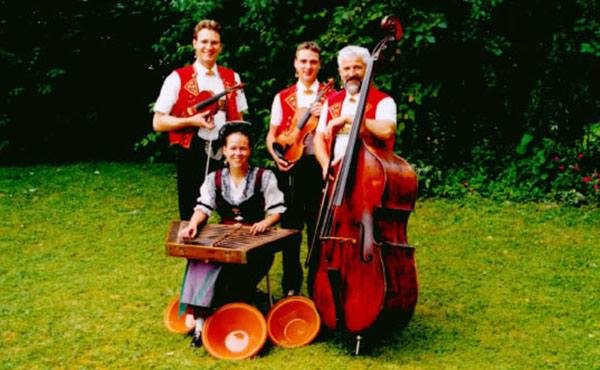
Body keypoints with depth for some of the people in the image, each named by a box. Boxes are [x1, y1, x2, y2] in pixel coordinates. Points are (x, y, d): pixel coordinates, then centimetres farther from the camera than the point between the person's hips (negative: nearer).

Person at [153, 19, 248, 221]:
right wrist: (192, 121, -15)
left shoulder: (232, 78, 11)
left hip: (225, 156, 3)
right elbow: (158, 123, -2)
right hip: (192, 156, -3)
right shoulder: (177, 78, 0)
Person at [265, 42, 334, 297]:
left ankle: (317, 286, 13)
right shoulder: (282, 98, 12)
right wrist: (276, 155, -7)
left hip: (318, 166, -2)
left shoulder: (330, 97, 6)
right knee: (290, 226, 6)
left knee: (318, 228, 0)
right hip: (289, 167, 2)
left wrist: (323, 116, -18)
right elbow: (272, 135, 12)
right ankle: (291, 286, 17)